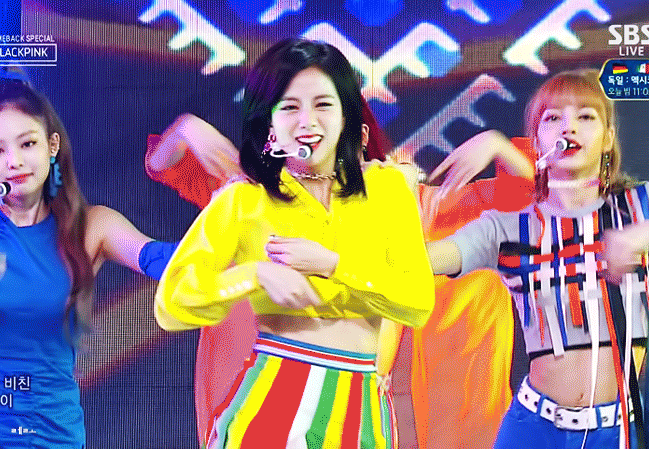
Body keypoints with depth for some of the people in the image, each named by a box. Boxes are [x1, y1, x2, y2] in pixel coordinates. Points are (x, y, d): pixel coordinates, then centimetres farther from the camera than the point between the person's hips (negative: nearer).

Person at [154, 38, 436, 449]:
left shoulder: (385, 187, 4)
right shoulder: (244, 200, -1)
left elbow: (419, 302, -4)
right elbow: (171, 305, -4)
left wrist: (330, 265, -13)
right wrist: (259, 274, -17)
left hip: (359, 406, 2)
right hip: (271, 399, -2)